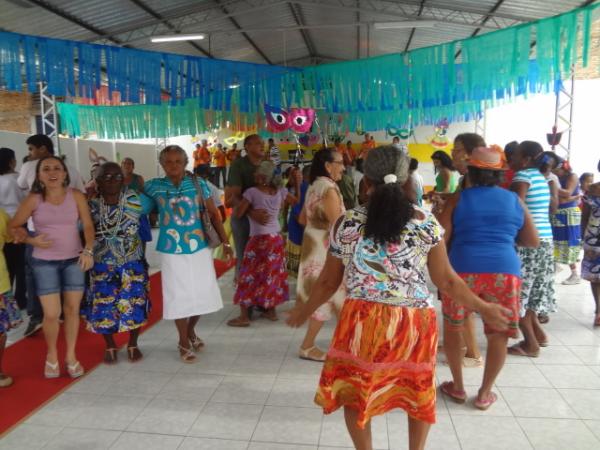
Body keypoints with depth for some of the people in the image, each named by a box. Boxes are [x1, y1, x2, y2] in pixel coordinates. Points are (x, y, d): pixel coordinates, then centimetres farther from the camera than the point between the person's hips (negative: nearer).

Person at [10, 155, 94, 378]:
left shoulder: (76, 196, -6)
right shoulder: (33, 199, -7)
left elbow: (88, 225, -4)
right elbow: (14, 226, 2)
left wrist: (88, 250, -17)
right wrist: (32, 240, -15)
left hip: (74, 260, 1)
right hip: (44, 262, -1)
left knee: (72, 310, 8)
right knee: (51, 314, -1)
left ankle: (71, 356, 27)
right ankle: (51, 355, 27)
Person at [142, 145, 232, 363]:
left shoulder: (198, 184, -1)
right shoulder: (153, 187, -2)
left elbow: (213, 214, 2)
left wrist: (224, 241, 0)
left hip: (200, 247, 2)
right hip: (172, 250, -1)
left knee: (203, 293, 10)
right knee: (179, 296, 6)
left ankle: (191, 330, 38)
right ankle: (183, 342, 26)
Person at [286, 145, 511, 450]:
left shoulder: (346, 224, -2)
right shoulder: (427, 223, -3)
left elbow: (329, 282, 6)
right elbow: (446, 280, 2)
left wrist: (305, 311, 23)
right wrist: (483, 308, 19)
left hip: (362, 320, -1)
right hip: (415, 321, 2)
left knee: (354, 390, 20)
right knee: (419, 390, 25)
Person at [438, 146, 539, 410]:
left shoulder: (458, 199, 5)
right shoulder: (514, 200, 11)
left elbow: (440, 239, -2)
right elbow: (533, 242, 15)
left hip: (462, 269, -1)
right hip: (505, 271, 1)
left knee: (453, 328, 19)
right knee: (498, 335, 15)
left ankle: (458, 387, 27)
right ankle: (484, 394, 24)